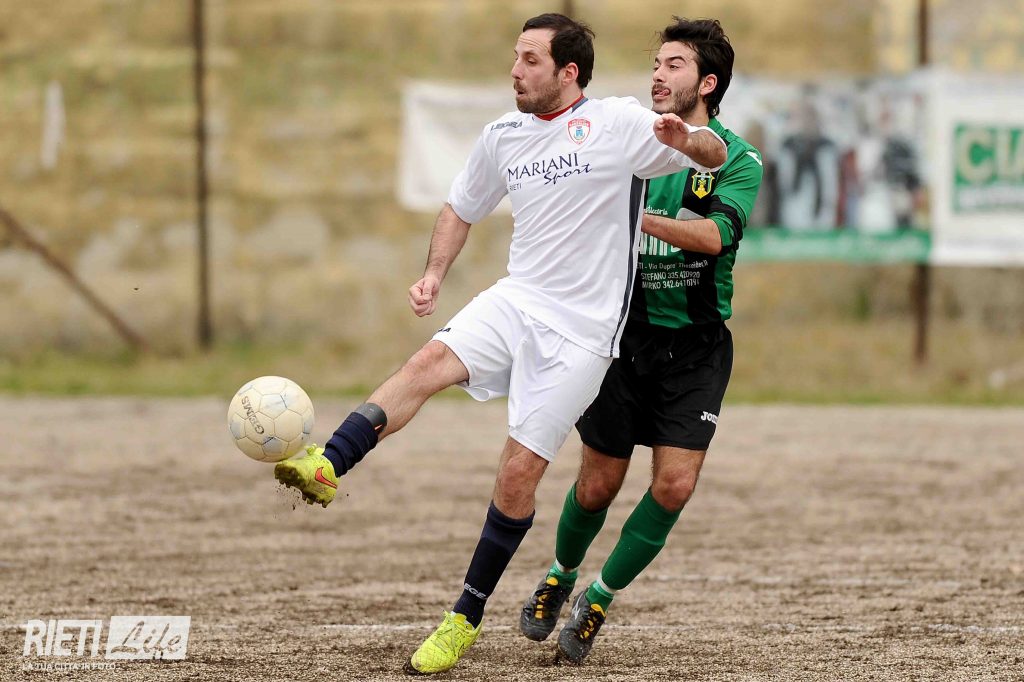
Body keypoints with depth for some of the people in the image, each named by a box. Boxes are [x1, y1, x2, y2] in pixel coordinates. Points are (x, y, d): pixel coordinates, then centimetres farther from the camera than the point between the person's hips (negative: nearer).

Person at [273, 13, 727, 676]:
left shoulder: (618, 123, -6)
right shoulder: (503, 136, 10)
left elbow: (717, 155, -5)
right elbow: (461, 209, 24)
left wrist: (686, 139, -28)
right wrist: (435, 274, 8)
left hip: (582, 331, -4)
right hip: (517, 299, 4)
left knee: (519, 472, -7)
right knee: (431, 361, -27)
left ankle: (465, 619, 6)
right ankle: (326, 467, -45)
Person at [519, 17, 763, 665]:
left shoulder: (738, 159, -5)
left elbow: (714, 234, -23)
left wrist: (638, 216, -32)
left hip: (696, 344, -2)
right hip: (627, 336, 2)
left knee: (674, 485, -12)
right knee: (597, 486, 4)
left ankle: (600, 598, 6)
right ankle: (560, 578, 32)